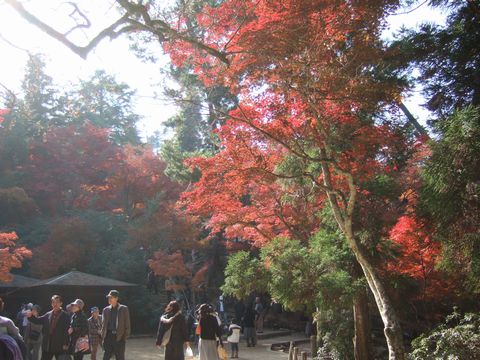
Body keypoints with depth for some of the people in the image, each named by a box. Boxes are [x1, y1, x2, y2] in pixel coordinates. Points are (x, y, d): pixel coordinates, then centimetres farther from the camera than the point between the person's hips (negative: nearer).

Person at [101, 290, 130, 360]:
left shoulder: (124, 309, -1)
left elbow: (127, 324, -2)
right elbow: (103, 325, 12)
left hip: (119, 337, -3)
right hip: (108, 336, 3)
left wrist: (125, 336, -8)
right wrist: (103, 337, 3)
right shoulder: (106, 310, 10)